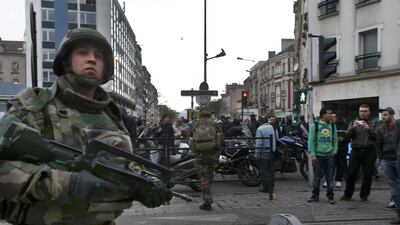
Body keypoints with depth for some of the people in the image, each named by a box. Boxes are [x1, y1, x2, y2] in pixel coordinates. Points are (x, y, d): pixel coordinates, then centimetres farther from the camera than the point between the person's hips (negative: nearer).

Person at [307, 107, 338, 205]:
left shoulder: (332, 126, 9)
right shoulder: (315, 125, -3)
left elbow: (335, 140, 13)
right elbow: (311, 141, -4)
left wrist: (334, 151, 0)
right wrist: (312, 154, -10)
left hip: (329, 156, 3)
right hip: (318, 155, -3)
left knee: (330, 177, 6)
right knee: (317, 177, 6)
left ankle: (330, 196, 17)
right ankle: (315, 195, 18)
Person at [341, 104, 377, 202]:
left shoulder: (373, 123, 7)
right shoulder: (353, 122, 10)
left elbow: (376, 137, -4)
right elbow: (348, 135, 0)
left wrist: (369, 129, -21)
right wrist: (353, 128, -19)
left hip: (369, 152, 0)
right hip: (356, 151, 1)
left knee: (368, 175, 3)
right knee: (351, 174, 1)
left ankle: (364, 195, 17)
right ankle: (347, 194, 13)